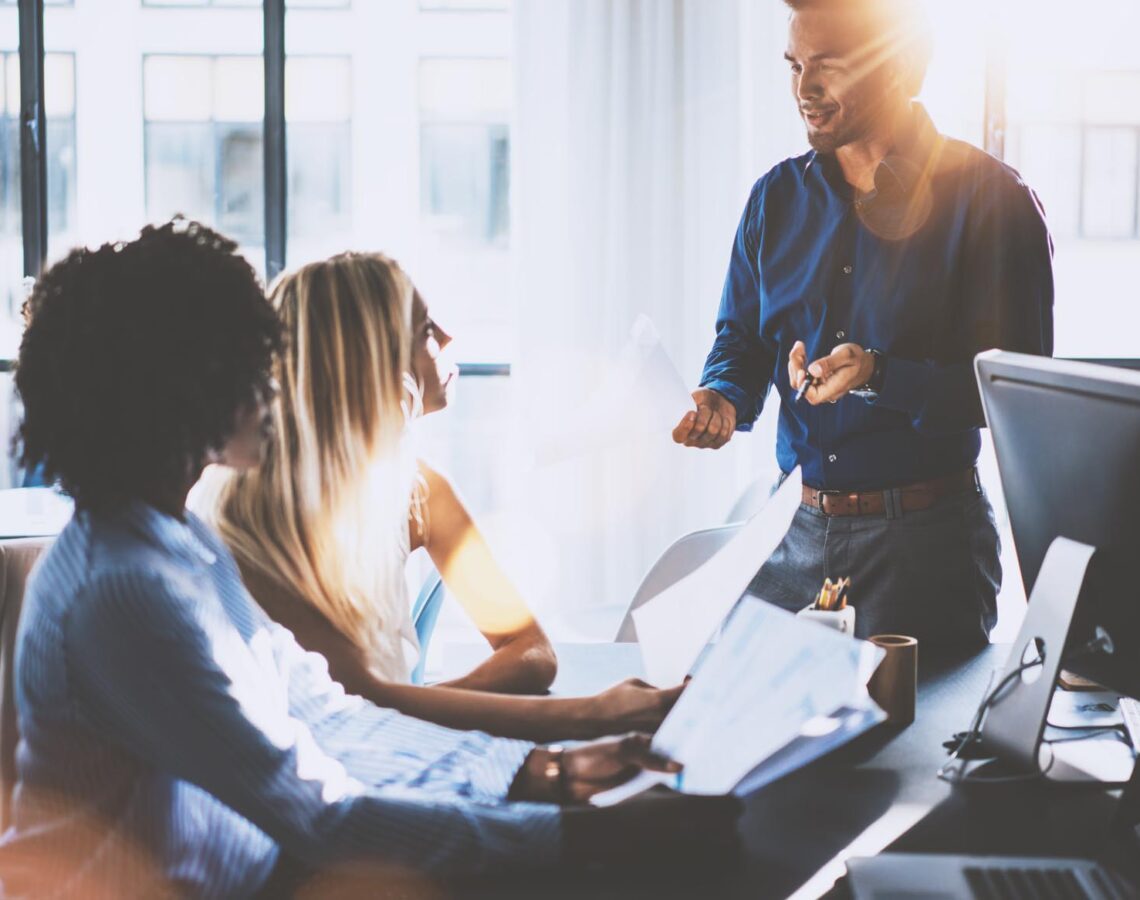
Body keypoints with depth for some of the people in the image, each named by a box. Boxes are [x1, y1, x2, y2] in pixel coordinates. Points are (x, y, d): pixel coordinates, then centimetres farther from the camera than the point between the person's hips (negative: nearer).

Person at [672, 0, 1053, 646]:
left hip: (928, 539, -4)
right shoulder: (777, 196, 9)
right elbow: (741, 339, 16)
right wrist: (723, 400, -7)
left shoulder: (991, 199, -8)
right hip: (797, 531, 5)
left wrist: (880, 377, -26)